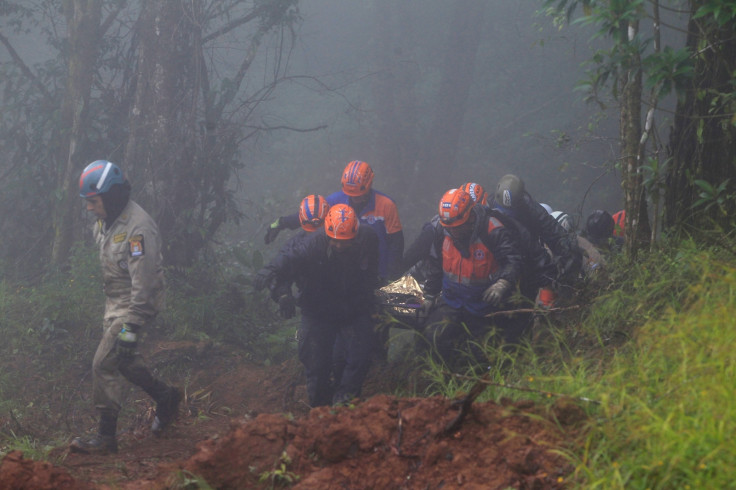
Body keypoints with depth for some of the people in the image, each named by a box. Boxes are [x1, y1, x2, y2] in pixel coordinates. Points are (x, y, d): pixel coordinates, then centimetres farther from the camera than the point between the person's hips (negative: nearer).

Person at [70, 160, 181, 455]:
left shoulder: (138, 228, -26)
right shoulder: (104, 222, 4)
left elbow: (143, 283, -27)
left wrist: (131, 328, -27)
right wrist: (110, 314, 24)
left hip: (137, 306, -10)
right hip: (114, 302, 10)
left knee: (104, 363, -11)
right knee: (121, 359, 19)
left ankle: (106, 437, -4)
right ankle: (166, 397, 38)